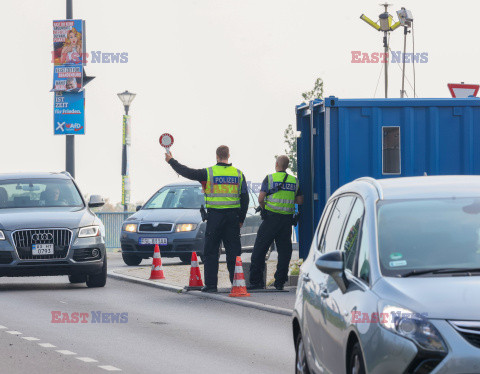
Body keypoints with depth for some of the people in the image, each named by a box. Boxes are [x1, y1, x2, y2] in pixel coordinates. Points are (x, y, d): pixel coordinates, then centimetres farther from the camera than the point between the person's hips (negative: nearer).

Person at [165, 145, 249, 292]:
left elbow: (187, 172, 2)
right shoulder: (239, 174, 4)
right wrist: (241, 219, 16)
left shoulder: (208, 173, -6)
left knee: (211, 251, 4)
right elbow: (245, 198, 7)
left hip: (215, 216, -2)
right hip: (233, 216, 3)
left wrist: (171, 161, 17)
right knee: (233, 251, 7)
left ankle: (211, 284, 0)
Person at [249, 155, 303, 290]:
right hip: (287, 218, 3)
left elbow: (260, 199, -9)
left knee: (259, 250, 3)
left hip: (271, 217, -3)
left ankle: (256, 281, 1)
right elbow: (300, 201, 8)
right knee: (284, 250, 8)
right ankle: (280, 282, 5)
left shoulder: (270, 178, -4)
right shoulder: (294, 181, 7)